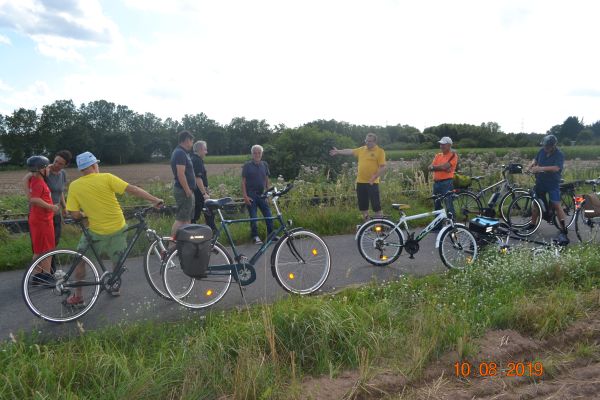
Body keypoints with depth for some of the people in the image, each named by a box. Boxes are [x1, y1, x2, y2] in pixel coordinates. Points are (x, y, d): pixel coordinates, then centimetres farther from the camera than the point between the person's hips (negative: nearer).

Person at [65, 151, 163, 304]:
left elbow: (75, 214, -7)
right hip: (118, 228, 1)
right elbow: (132, 189, -14)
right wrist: (155, 200, -9)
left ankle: (77, 295, 23)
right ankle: (115, 287, 38)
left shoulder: (74, 186, -6)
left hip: (97, 231, 0)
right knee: (117, 259, 23)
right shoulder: (106, 178, -9)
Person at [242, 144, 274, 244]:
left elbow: (267, 180, 13)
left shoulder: (265, 165, 8)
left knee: (268, 215, -1)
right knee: (253, 217, 1)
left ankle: (271, 234, 10)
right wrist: (245, 196, -11)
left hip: (262, 195, 3)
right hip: (251, 195, -3)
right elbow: (243, 182, -4)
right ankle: (255, 236, 12)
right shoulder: (247, 166, -3)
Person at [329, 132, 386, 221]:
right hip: (360, 182, 6)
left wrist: (374, 177, -20)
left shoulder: (380, 151, -7)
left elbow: (382, 167, -11)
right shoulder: (362, 149, 12)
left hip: (372, 183, -6)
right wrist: (338, 151, 23)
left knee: (375, 203, -5)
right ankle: (366, 222, 25)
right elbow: (350, 151, 23)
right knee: (362, 203, 12)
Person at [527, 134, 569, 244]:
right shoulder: (542, 151, 0)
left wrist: (540, 168, -37)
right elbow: (535, 159, 13)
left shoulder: (559, 155, -15)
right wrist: (532, 164, -11)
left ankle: (563, 230, -10)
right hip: (540, 182, 6)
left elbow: (556, 168, -28)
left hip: (553, 184, -6)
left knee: (556, 205, -13)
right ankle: (533, 224, 29)